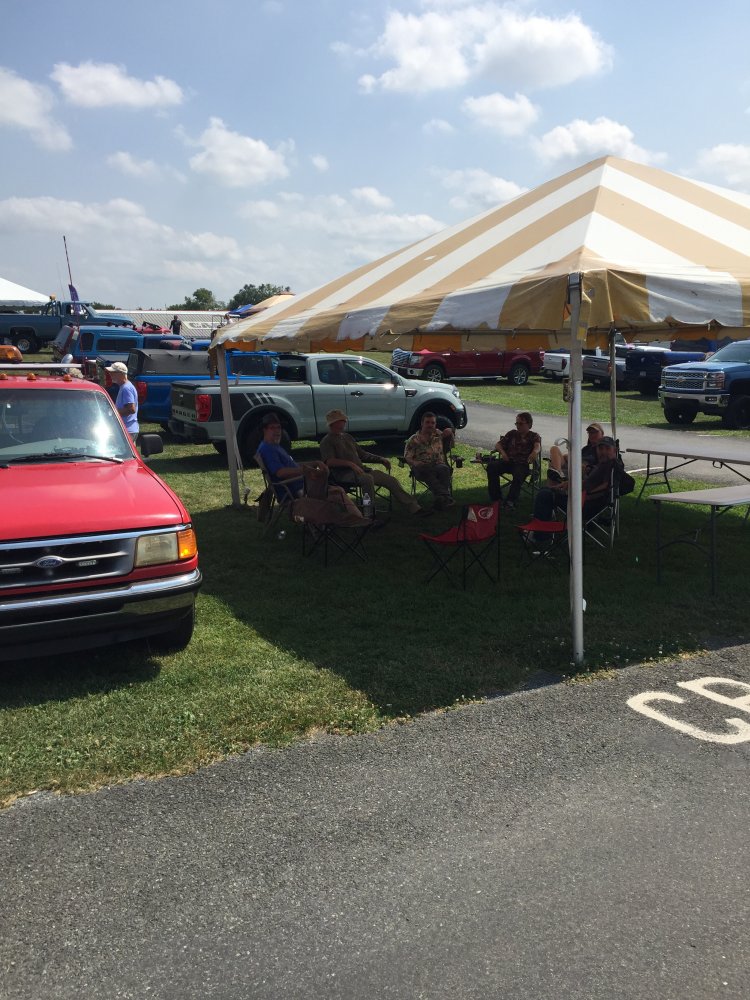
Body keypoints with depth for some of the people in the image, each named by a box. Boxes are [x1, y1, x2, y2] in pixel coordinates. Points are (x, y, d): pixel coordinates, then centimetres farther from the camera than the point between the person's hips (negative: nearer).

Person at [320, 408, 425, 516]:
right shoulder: (327, 441, -1)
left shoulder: (347, 437, 24)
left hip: (360, 469, 8)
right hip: (344, 474, -8)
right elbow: (329, 461, -18)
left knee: (391, 479, -2)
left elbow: (362, 454, 29)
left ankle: (413, 507, 0)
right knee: (367, 478, -37)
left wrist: (381, 460, 18)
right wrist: (350, 464, -28)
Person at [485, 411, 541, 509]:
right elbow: (498, 444, 19)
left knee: (518, 474, -38)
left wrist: (534, 452, -37)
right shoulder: (512, 434, 23)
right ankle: (495, 497, -20)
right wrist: (502, 452, -6)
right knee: (491, 467, -25)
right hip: (508, 461, 4)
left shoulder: (534, 436, 12)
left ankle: (511, 500, -34)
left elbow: (537, 446, -11)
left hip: (523, 464, -3)